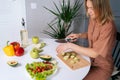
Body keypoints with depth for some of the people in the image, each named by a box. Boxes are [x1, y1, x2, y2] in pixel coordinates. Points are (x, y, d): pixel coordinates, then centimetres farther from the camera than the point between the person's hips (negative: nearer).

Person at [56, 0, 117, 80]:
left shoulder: (108, 26, -28)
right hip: (90, 59, 7)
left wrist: (70, 45, -31)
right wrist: (79, 35, -4)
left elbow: (95, 53, -30)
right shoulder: (93, 19, -6)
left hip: (102, 67, -6)